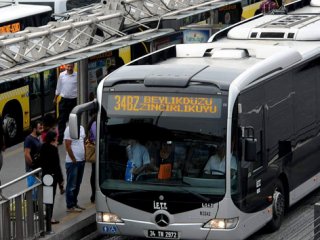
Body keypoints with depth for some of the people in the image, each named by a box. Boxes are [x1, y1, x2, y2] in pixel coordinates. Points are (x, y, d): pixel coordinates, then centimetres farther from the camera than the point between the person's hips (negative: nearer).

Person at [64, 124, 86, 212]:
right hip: (72, 162, -8)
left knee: (77, 184, 15)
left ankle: (74, 203, 24)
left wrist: (85, 156, 9)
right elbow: (68, 146, -16)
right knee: (71, 185, -2)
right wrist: (74, 159, -14)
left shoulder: (81, 128, 10)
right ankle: (70, 206, 2)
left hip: (81, 161, 8)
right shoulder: (69, 129, -14)